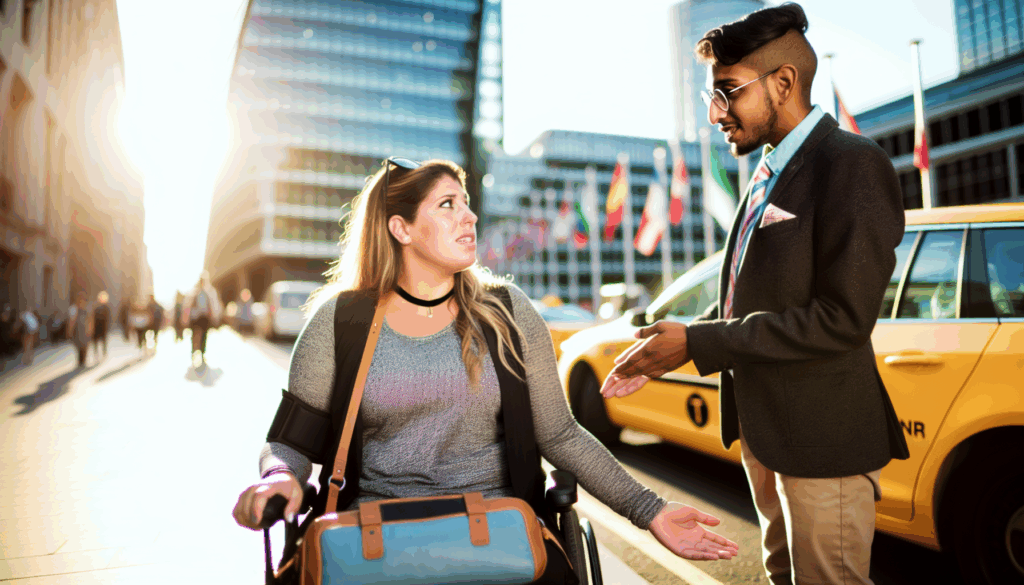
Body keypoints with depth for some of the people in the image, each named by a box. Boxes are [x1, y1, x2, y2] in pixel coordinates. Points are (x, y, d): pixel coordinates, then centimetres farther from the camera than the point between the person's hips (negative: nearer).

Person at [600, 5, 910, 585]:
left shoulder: (853, 163, -16)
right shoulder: (770, 173, 11)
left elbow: (842, 318, -23)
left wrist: (697, 344, -21)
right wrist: (669, 347, -1)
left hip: (822, 434, -8)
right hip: (762, 426, 9)